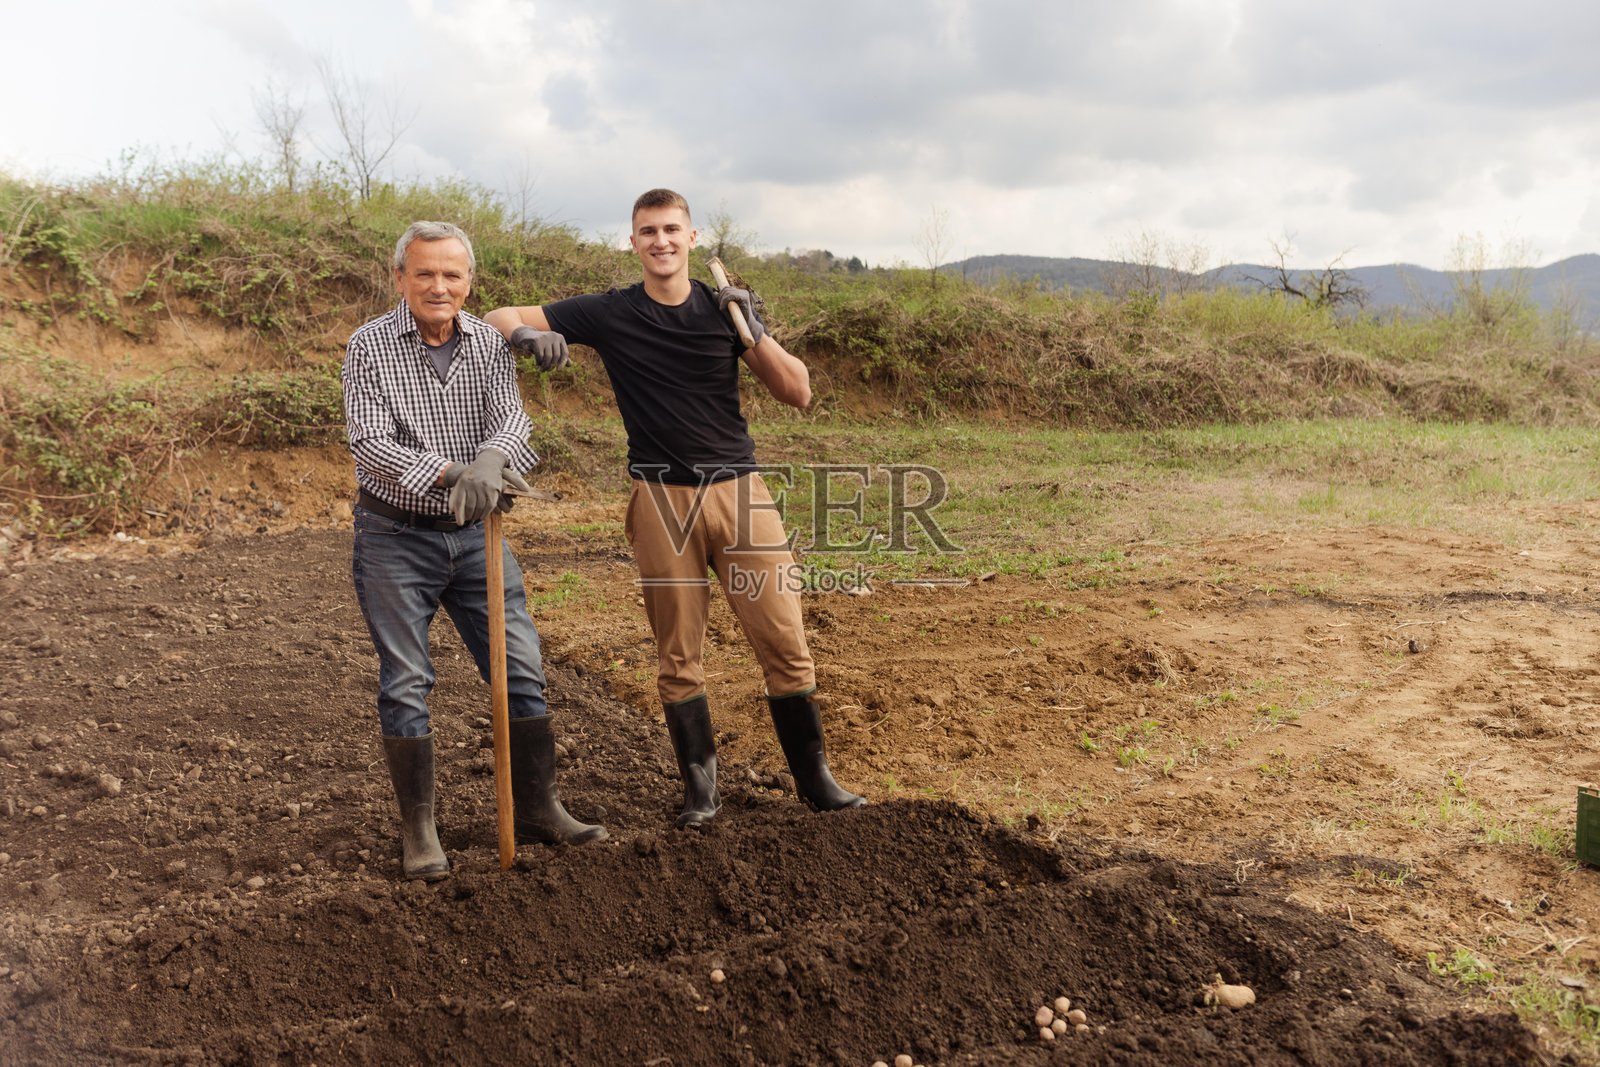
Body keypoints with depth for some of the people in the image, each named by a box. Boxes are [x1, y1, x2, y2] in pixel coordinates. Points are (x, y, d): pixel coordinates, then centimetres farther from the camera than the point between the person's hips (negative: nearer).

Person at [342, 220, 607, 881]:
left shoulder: (491, 344, 3)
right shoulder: (370, 347, -6)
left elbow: (512, 416, -13)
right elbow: (368, 443, -16)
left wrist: (490, 460, -36)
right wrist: (448, 472, -32)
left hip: (474, 533, 3)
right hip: (395, 536, -3)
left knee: (522, 670, 4)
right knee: (405, 685, 1)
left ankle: (538, 809, 18)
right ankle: (418, 831, 14)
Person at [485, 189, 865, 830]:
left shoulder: (724, 309, 8)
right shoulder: (609, 314, 4)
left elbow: (798, 394, 4)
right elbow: (500, 317, 6)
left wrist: (753, 330, -9)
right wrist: (528, 335, -18)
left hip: (739, 491, 1)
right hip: (662, 500, -1)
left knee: (785, 642, 0)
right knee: (678, 655, 4)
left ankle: (813, 779, 13)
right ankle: (700, 785, 19)